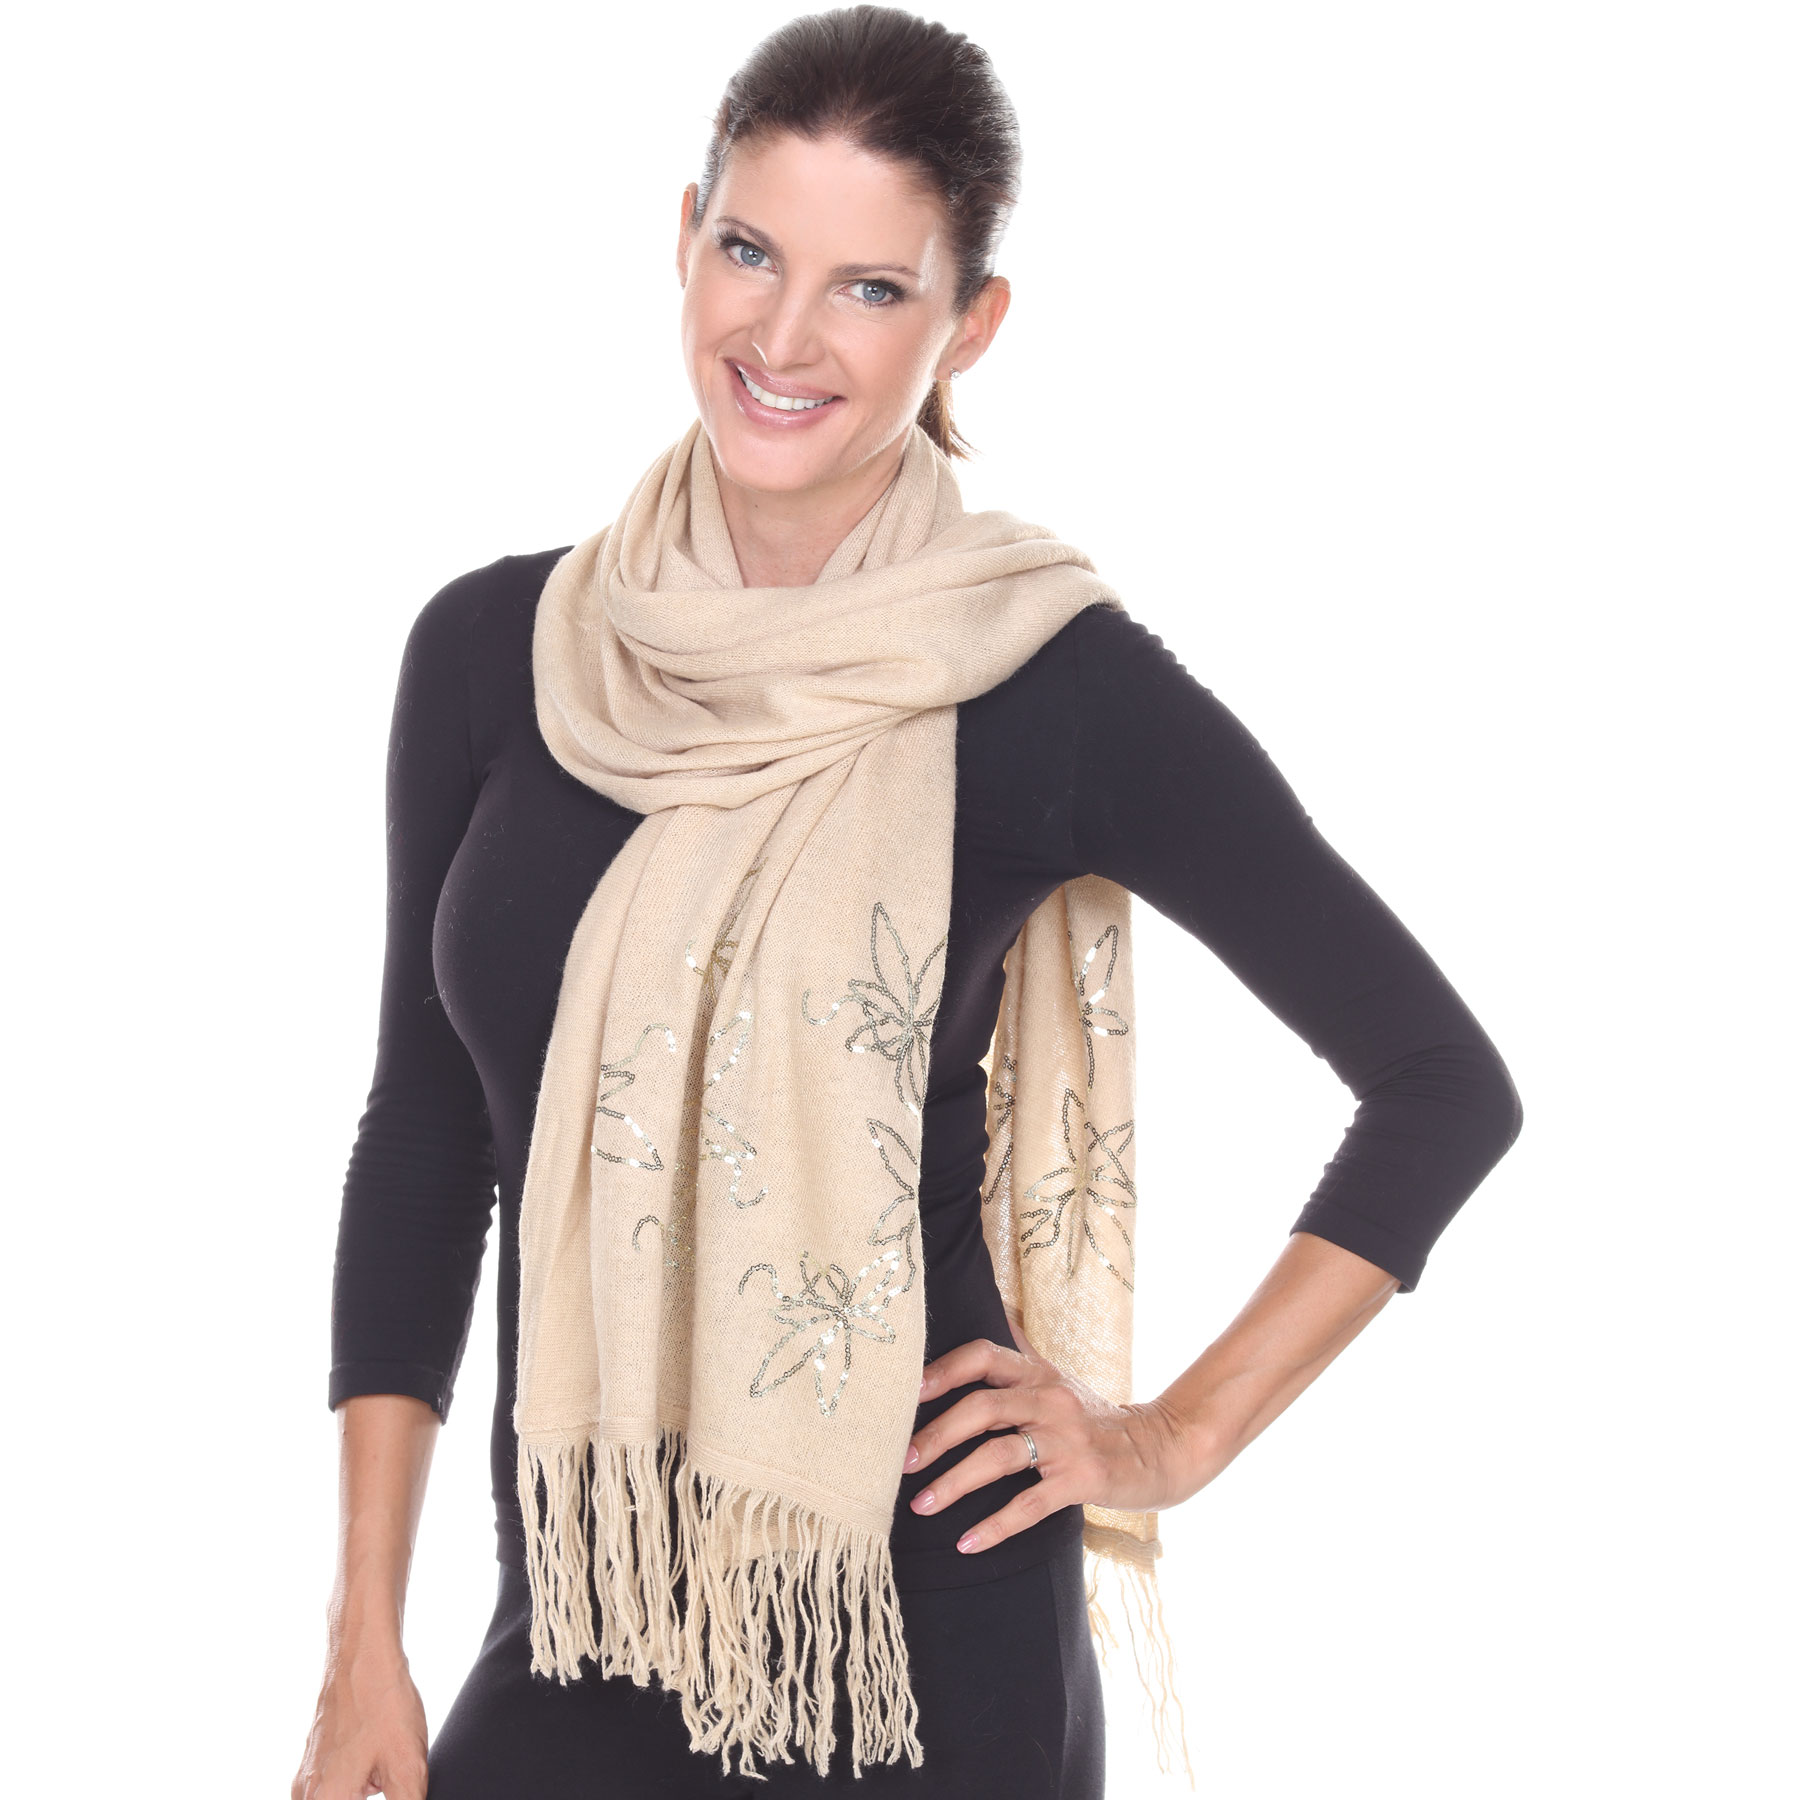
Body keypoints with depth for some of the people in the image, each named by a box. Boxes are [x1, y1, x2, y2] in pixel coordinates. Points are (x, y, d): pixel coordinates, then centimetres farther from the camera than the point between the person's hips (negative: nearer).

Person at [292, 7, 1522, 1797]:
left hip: (931, 1648, -3)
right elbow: (427, 1129, 8)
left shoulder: (1059, 686, -9)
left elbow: (1443, 1083, -2)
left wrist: (1178, 1435, -4)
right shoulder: (494, 648, 1)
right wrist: (365, 1645, 5)